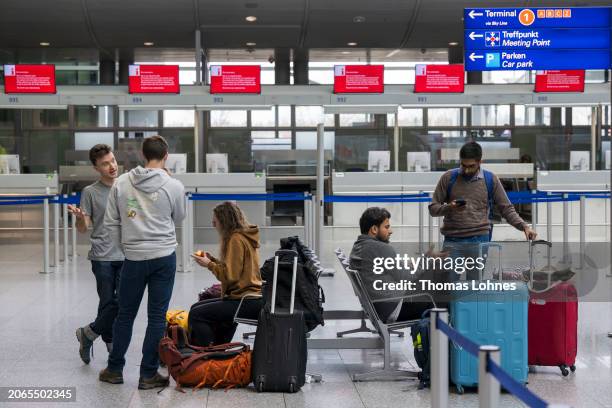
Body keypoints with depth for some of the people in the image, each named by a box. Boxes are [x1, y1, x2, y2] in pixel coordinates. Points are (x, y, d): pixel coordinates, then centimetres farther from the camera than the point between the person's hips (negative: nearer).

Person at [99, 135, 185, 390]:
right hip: (164, 257, -2)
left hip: (133, 258, 2)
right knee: (157, 317, 4)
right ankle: (148, 374, 8)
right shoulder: (174, 186, -8)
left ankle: (115, 369, 24)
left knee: (125, 314, 15)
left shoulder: (121, 183, -1)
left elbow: (111, 222, 2)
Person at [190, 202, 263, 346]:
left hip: (247, 302, -11)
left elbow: (230, 275, -18)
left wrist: (209, 264, -6)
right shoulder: (246, 235, 15)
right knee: (197, 307, 20)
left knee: (196, 314, -15)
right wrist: (213, 260, 13)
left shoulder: (236, 239, -14)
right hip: (252, 297, 11)